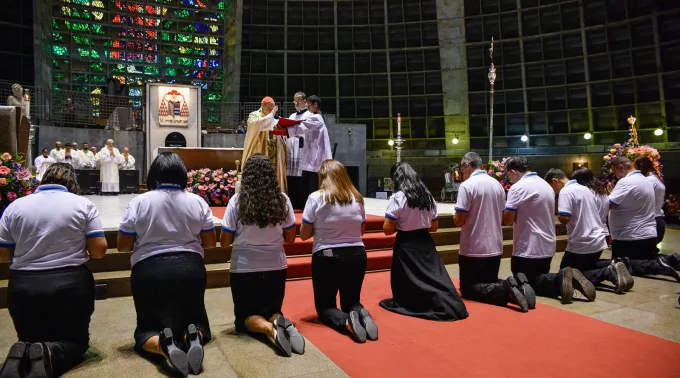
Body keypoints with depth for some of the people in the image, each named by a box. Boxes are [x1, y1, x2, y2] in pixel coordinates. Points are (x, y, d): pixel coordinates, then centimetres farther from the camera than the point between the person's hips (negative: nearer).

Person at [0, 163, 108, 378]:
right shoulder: (83, 204, -3)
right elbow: (99, 249, -7)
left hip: (24, 287, 2)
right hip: (71, 285, -2)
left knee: (30, 339, 23)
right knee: (76, 340, 16)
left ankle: (21, 355, -13)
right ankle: (50, 354, -17)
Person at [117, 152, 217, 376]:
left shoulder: (138, 203, -3)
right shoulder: (197, 202, 1)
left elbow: (123, 246, 1)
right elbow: (210, 242, 7)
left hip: (149, 272, -1)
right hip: (190, 269, 1)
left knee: (146, 329, 14)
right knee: (196, 321, 19)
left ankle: (163, 345, -22)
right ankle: (194, 338, -18)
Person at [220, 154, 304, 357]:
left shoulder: (237, 201, -11)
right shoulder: (282, 200, -5)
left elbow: (224, 241, -6)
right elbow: (290, 238, 3)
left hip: (244, 269, -2)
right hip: (276, 268, 2)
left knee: (245, 317, 15)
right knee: (272, 311, 21)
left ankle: (269, 329, -17)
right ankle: (282, 323, -14)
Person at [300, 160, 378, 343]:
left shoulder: (316, 198, -10)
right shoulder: (357, 198, 1)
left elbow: (304, 235, -4)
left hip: (326, 257, -3)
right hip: (357, 255, 4)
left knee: (324, 305, 14)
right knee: (351, 301, 21)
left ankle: (346, 321, -19)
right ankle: (362, 314, -14)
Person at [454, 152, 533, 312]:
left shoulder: (467, 185, -15)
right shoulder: (497, 184, 7)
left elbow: (459, 221, -17)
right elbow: (501, 215, 16)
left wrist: (456, 217, 5)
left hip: (474, 249, -7)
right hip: (495, 247, 7)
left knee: (468, 288, 5)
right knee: (490, 282, 22)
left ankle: (506, 289, -20)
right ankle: (517, 286, -9)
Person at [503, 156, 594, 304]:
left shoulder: (517, 187, -15)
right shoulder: (547, 185, 11)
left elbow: (507, 220, -17)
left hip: (527, 249, -8)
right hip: (548, 247, 8)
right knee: (540, 277, 22)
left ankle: (559, 281, -18)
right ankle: (559, 280, -7)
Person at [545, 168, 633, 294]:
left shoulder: (565, 191, -15)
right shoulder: (585, 188, 13)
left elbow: (564, 218, -24)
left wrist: (557, 214, -5)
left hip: (582, 244, -9)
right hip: (598, 240, 9)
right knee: (588, 265, 29)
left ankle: (609, 272, -14)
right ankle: (612, 265, 1)